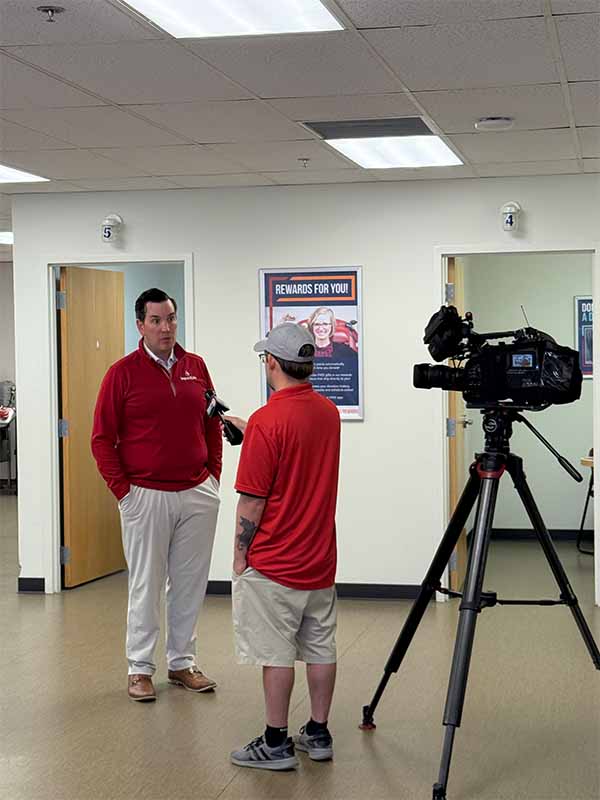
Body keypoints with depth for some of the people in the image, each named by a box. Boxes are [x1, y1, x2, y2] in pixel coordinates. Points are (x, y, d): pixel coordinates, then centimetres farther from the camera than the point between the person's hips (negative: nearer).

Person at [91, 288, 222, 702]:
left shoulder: (196, 367, 7)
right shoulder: (123, 372, -5)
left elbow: (213, 425, 15)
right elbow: (103, 438, -4)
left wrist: (213, 474, 7)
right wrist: (122, 488, -8)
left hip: (198, 494, 4)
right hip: (146, 495, -4)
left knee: (190, 583, 11)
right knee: (146, 585, 4)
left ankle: (182, 663, 23)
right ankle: (140, 668, 15)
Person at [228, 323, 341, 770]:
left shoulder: (268, 420, -19)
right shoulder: (329, 412, 4)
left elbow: (252, 501, -17)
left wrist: (240, 555, -6)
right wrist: (247, 429, 33)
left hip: (273, 565, -7)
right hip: (320, 559, 7)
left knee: (276, 654, 1)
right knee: (320, 648, 12)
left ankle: (277, 744, 7)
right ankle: (319, 734, 21)